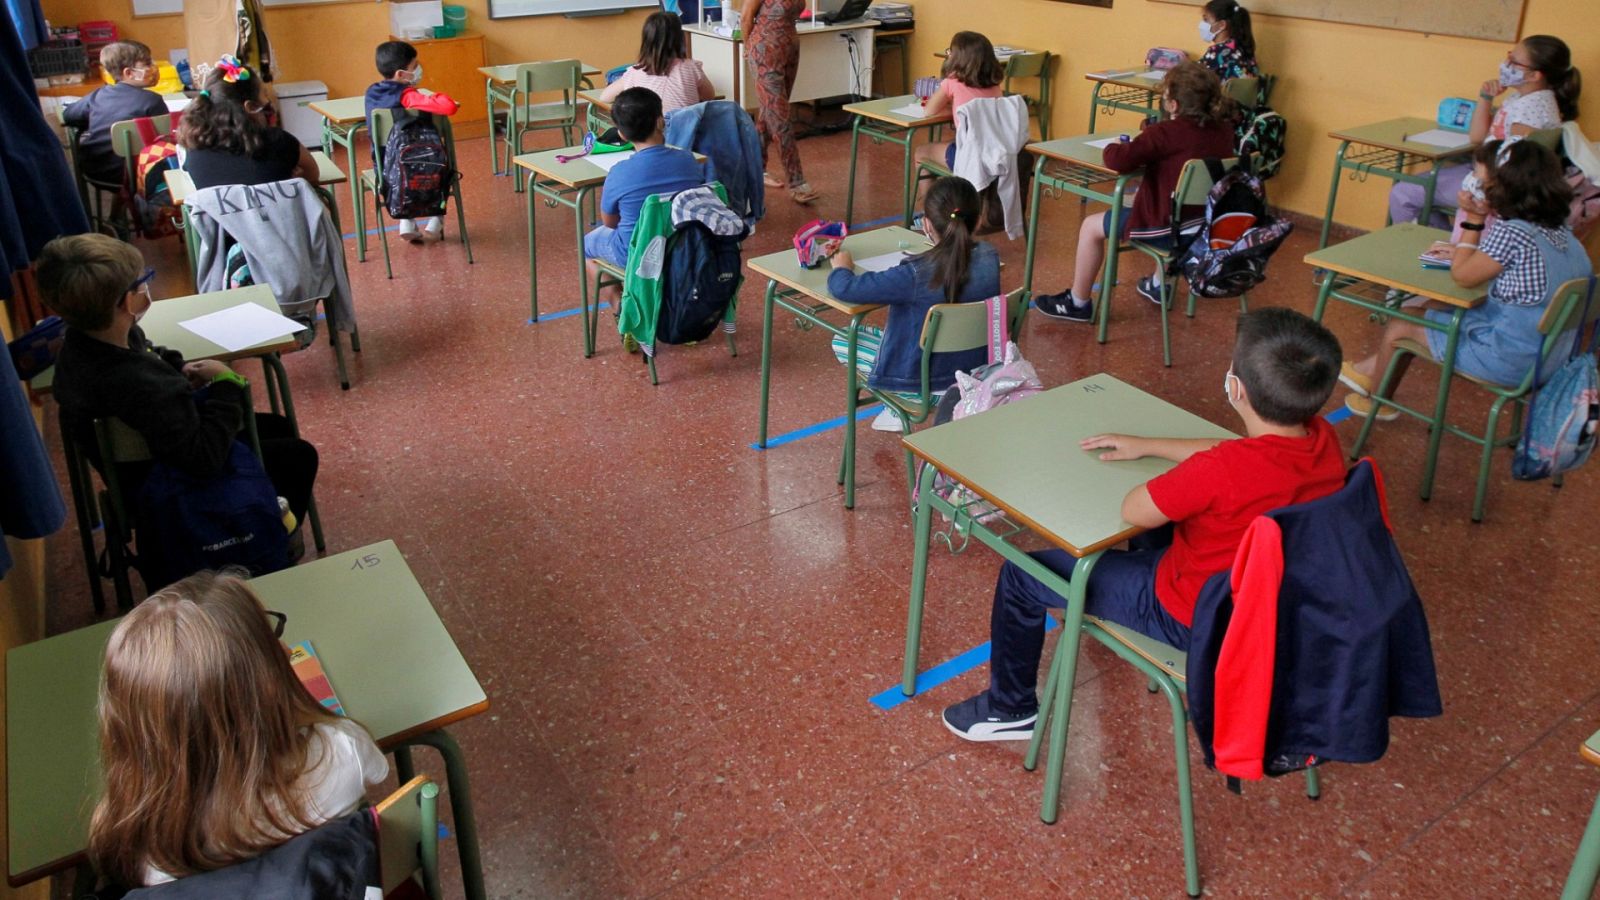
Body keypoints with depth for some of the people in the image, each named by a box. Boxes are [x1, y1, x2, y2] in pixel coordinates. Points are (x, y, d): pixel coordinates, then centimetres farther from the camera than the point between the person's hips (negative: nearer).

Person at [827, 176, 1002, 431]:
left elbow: (844, 288, -26)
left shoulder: (914, 275, -30)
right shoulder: (989, 258, -13)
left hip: (924, 379, -6)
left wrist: (842, 267, -5)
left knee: (842, 340, 12)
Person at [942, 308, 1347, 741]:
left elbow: (1132, 509, -22)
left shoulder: (1221, 470, -38)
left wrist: (1180, 477, -5)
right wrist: (1146, 445, 10)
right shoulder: (1323, 438, -12)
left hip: (1197, 619, -8)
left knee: (1021, 576, 1)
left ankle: (1011, 709, 22)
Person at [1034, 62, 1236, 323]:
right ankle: (1159, 285, 51)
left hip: (1171, 227, -8)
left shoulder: (1166, 133, -22)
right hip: (1210, 223, 8)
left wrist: (1114, 148, -7)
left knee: (1091, 227, 9)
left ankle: (1078, 304, 20)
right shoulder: (1224, 129, 0)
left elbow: (1117, 160, -29)